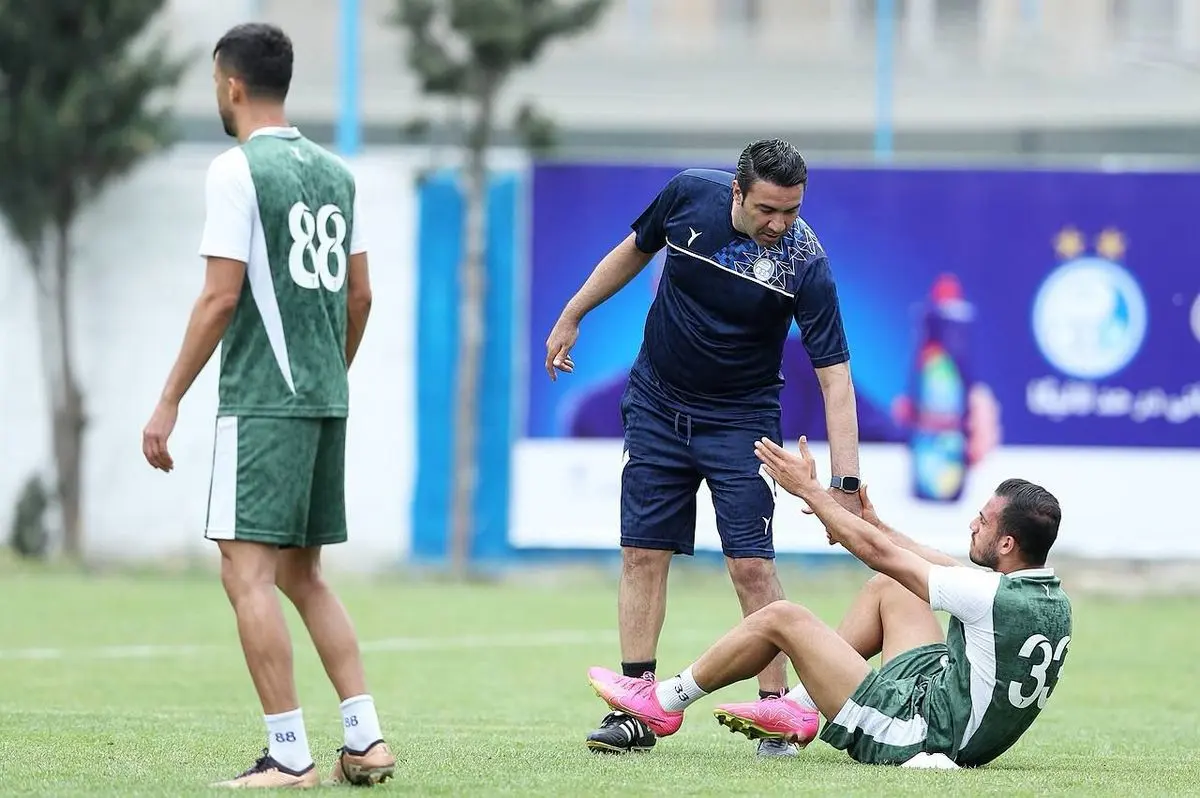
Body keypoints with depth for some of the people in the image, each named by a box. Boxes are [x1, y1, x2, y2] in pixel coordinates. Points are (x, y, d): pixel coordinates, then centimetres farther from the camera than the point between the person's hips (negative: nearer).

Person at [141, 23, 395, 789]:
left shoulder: (237, 171, -9)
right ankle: (366, 740, 9)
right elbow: (360, 295, 15)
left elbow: (221, 298, -14)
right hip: (326, 400, 8)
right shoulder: (336, 173, 13)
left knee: (249, 573, -6)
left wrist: (169, 402, -9)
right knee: (303, 575, 15)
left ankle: (290, 755, -12)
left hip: (261, 402, -8)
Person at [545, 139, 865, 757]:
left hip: (740, 420, -3)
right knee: (643, 555, 0)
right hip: (656, 405, 3)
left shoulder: (804, 262, -22)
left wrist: (846, 481, -30)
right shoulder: (689, 194, -13)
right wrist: (571, 317, 15)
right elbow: (636, 249, 9)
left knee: (751, 566, -11)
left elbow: (834, 373, -23)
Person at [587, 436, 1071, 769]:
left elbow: (879, 553, -16)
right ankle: (799, 708, 22)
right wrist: (873, 523, 23)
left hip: (916, 737, -9)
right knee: (888, 586, 20)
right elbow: (948, 568, 16)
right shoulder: (1053, 600, -2)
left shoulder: (996, 599, -27)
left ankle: (666, 702, 17)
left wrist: (809, 490, -5)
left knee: (781, 618, -2)